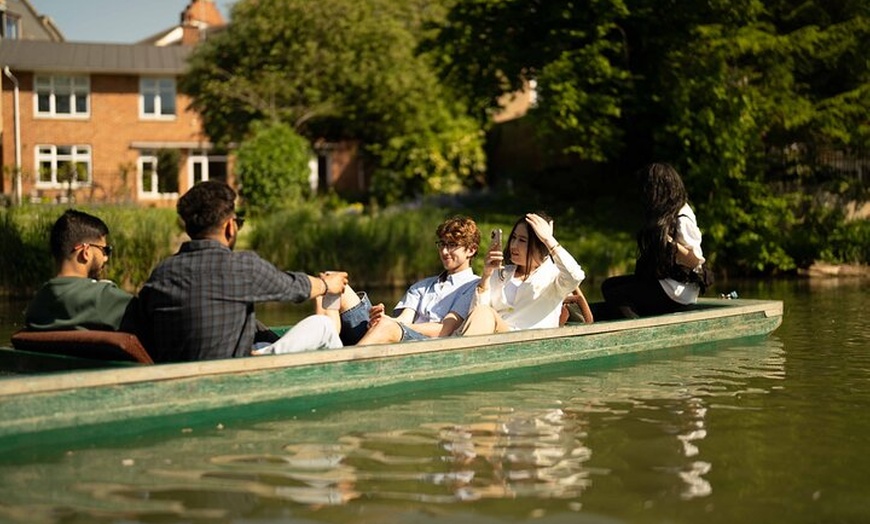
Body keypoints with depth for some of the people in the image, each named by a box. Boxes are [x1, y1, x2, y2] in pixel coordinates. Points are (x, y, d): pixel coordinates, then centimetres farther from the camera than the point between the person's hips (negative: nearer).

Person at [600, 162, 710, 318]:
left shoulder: (682, 219, -15)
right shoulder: (666, 214, 15)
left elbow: (695, 260, -21)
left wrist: (669, 242, -26)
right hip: (661, 280, 11)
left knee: (615, 297, -20)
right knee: (608, 285, 4)